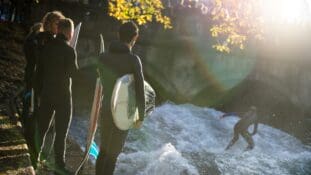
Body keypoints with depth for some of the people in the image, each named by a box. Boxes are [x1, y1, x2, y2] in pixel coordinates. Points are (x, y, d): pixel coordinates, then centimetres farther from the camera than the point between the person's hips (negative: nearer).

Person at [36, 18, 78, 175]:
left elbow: (41, 67, 7)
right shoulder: (69, 50, -18)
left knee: (42, 125, 18)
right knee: (61, 130, 2)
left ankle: (37, 154, 31)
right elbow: (74, 73, -7)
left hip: (46, 92, 6)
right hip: (62, 94, -6)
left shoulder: (47, 46, 0)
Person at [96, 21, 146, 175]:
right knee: (113, 154, 5)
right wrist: (141, 116, -4)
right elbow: (139, 90, -15)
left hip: (106, 109, 5)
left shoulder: (103, 57, 0)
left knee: (103, 150, 19)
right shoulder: (133, 60, -16)